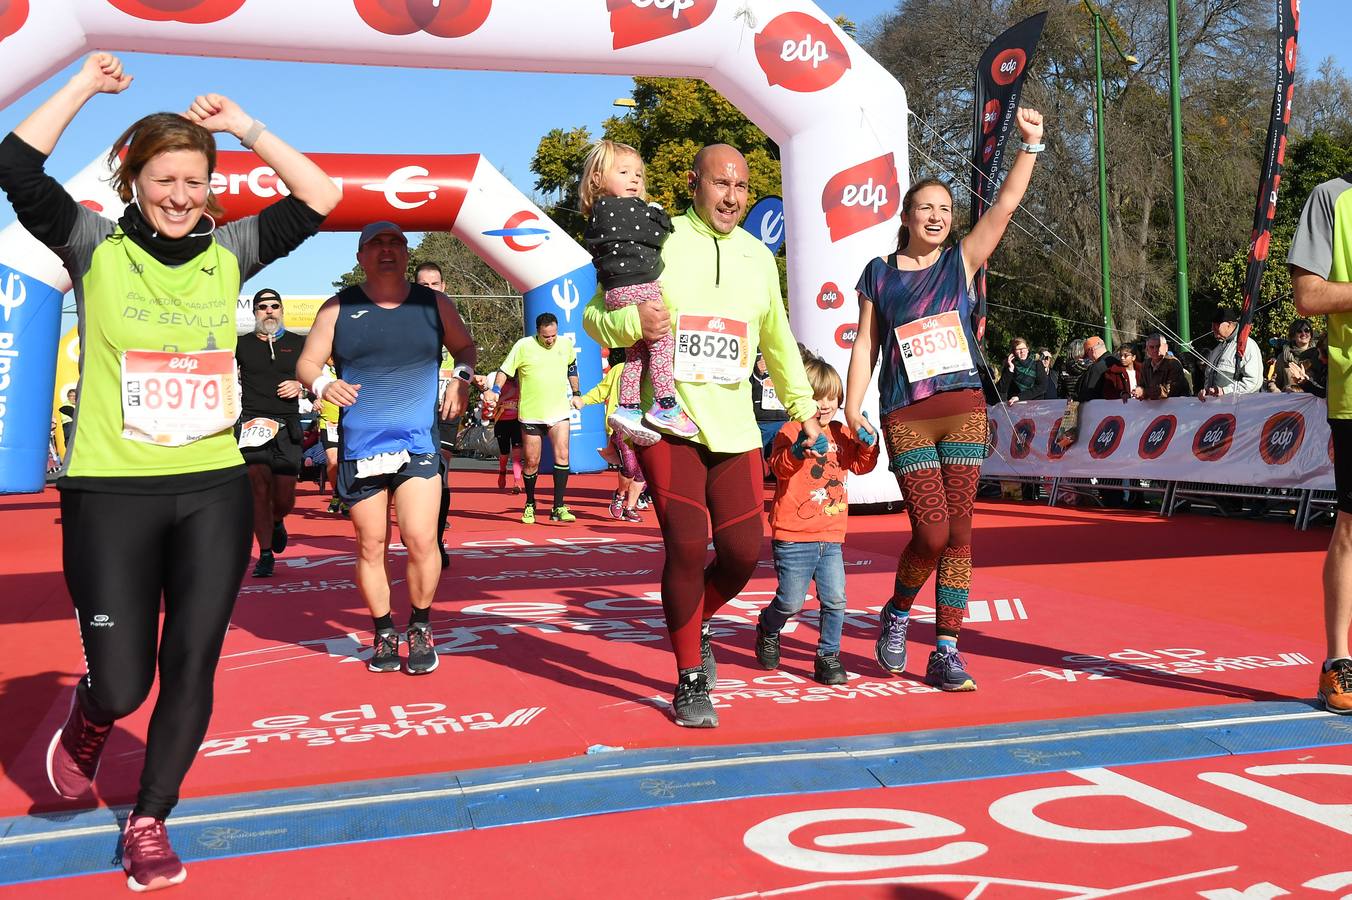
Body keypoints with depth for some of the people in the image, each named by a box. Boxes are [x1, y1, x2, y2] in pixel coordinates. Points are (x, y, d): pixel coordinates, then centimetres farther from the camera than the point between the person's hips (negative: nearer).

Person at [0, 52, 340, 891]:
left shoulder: (228, 252, 6)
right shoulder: (95, 247, -1)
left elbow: (320, 200, 0)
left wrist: (247, 127, -2)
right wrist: (85, 84, -8)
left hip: (214, 491, 3)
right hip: (111, 493, -2)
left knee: (191, 668, 4)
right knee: (122, 684, 0)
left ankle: (150, 822, 24)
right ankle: (89, 719, 38)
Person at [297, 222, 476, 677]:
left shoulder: (434, 304, 5)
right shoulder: (338, 308, 3)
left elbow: (465, 346, 19)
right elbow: (307, 362, 3)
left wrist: (462, 377, -1)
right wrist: (322, 384, -19)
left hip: (419, 444, -1)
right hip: (359, 448, 1)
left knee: (421, 540, -12)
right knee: (371, 546, 6)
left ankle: (420, 630, 10)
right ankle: (383, 633, 24)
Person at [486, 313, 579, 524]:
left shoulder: (566, 345, 4)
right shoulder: (523, 346, -7)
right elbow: (505, 370, -2)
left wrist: (576, 393, 24)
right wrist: (496, 390, -16)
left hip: (560, 412, 2)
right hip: (530, 414, -2)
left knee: (562, 455, -12)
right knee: (532, 462, 5)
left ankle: (558, 507, -9)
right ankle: (530, 505, 27)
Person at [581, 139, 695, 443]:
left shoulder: (599, 214, 19)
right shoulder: (626, 208, -9)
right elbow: (656, 233, -12)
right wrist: (660, 216, 9)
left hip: (617, 290, 10)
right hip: (637, 285, -10)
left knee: (638, 350, 11)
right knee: (662, 340, -5)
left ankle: (627, 408, 9)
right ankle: (666, 406, -6)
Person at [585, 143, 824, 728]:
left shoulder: (758, 257, 13)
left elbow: (778, 342, 25)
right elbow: (594, 316, 2)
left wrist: (803, 407, 24)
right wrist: (632, 323, -19)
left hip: (735, 429, 4)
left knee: (742, 552, -1)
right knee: (686, 548, -11)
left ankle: (698, 625, 32)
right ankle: (690, 681, 9)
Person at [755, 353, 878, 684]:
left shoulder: (842, 434, 11)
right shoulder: (791, 432, -9)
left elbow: (860, 465, 17)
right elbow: (780, 467, -23)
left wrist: (868, 444, -3)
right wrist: (797, 451, -44)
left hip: (831, 537, 5)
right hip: (793, 536, -5)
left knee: (836, 599, -3)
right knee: (791, 602, 1)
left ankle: (828, 656, 13)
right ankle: (767, 630, 32)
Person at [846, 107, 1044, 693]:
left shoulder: (963, 261, 9)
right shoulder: (879, 273, 7)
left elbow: (1006, 203, -1)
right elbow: (865, 345, 6)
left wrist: (1030, 143, -11)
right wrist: (852, 411, -1)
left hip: (965, 410, 2)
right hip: (905, 418, -2)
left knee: (958, 533, -1)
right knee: (931, 533, -10)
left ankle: (946, 652, 7)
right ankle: (896, 613, 20)